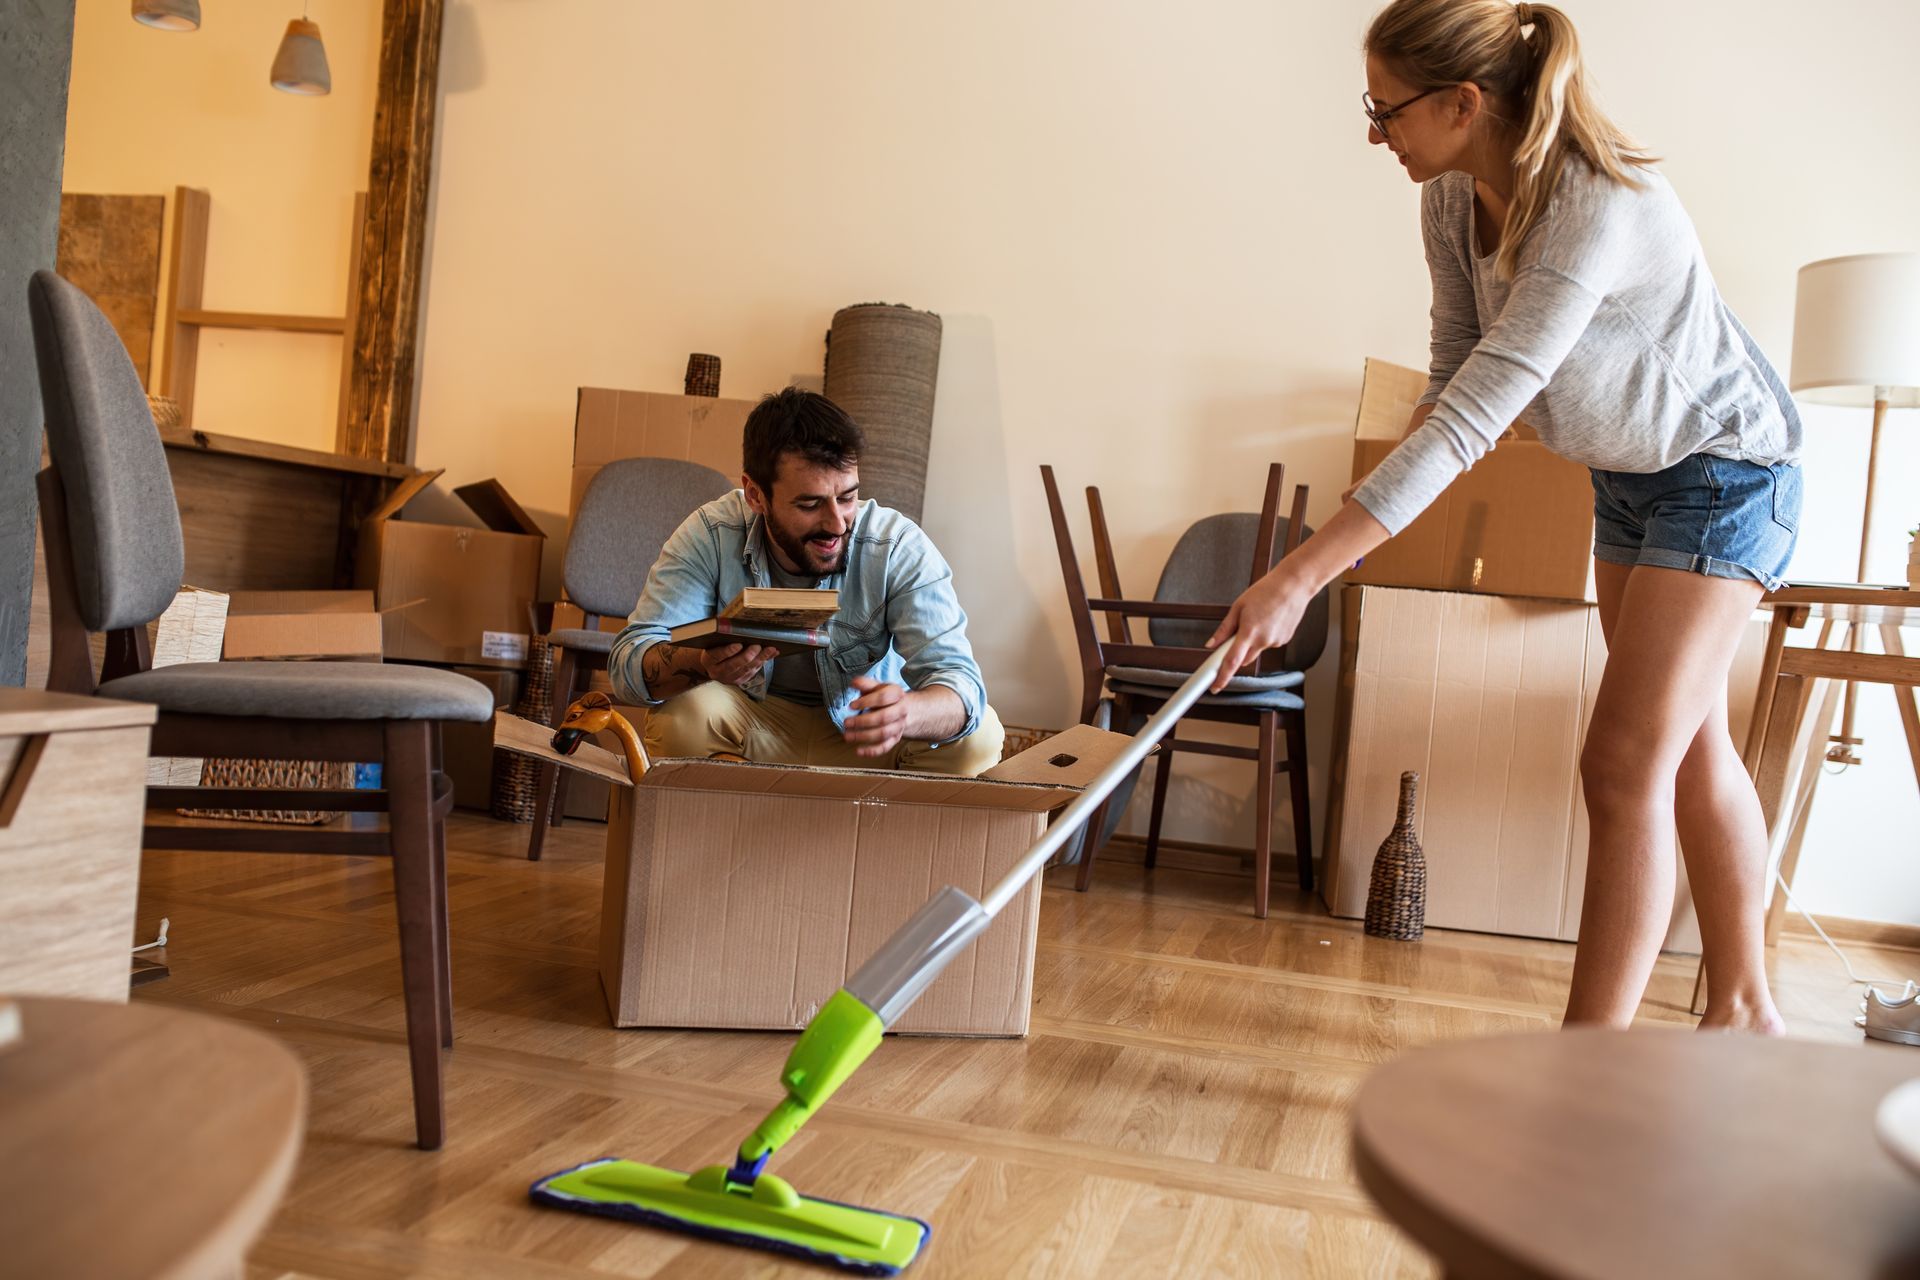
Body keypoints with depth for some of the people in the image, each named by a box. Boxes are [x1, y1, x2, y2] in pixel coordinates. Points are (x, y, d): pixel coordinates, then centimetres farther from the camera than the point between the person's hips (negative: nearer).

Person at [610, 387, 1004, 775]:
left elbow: (959, 679, -26)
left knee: (977, 735, -25)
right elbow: (628, 661, -23)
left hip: (862, 734, 0)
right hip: (752, 725, 0)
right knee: (681, 707, -30)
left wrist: (906, 714, -51)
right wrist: (701, 664, -47)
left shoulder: (900, 548, -21)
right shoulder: (710, 536, -19)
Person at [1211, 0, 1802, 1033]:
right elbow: (1451, 382, -3)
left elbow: (1469, 423, -41)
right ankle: (1743, 1010, 33)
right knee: (1689, 744, 16)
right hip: (1629, 473, 8)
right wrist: (1362, 529, -17)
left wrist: (1297, 579, -43)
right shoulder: (1451, 202, -10)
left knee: (1626, 763, -13)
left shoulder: (1597, 210, -35)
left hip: (1725, 468, -8)